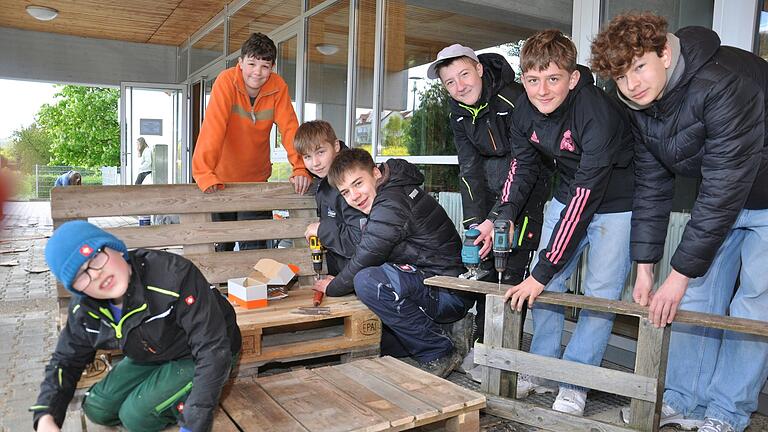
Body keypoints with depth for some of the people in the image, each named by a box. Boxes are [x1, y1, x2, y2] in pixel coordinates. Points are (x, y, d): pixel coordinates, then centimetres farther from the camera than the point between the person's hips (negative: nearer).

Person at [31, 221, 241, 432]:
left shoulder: (173, 274, -36)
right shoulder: (83, 310, -12)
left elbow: (213, 349, -35)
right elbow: (65, 362, 4)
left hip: (197, 359, -7)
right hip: (152, 358, 7)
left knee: (136, 415, -19)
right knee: (98, 409, 0)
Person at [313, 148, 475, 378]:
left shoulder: (391, 206, -20)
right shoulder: (399, 190, 11)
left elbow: (363, 261, -14)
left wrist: (332, 288, 4)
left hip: (451, 295, -11)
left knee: (367, 282, -29)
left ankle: (439, 353, -12)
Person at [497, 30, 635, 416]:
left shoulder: (598, 113, -33)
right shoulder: (524, 111, -12)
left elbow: (586, 196, -35)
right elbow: (524, 165, 4)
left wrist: (541, 271, -34)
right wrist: (505, 215, -14)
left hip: (616, 204, -5)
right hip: (568, 198, 6)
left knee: (599, 292, -7)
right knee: (547, 284, 4)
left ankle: (575, 383, 7)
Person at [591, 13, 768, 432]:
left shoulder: (724, 85, -33)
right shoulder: (640, 104, -10)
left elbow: (723, 189, -33)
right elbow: (651, 187, -5)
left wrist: (680, 272, -29)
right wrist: (644, 266, -7)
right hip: (721, 196, 7)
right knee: (698, 293, 4)